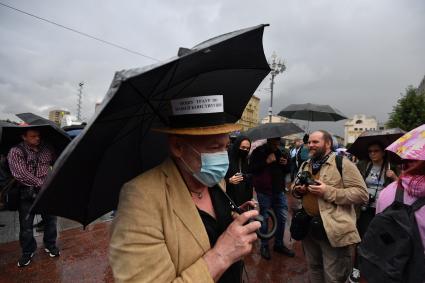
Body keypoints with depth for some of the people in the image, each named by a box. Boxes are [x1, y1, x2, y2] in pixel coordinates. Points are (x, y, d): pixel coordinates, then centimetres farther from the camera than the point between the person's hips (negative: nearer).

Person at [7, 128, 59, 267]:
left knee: (50, 219, 11)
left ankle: (50, 245, 33)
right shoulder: (16, 151, -9)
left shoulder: (47, 148, 1)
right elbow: (20, 174, -17)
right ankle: (27, 252, 31)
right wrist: (40, 184, -19)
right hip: (27, 194, -2)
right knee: (26, 225, 9)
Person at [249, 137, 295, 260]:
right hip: (264, 191, -5)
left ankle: (279, 244, 28)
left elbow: (287, 171, 20)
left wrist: (286, 164, -2)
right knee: (264, 217, 5)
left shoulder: (280, 152, 11)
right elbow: (251, 169, -15)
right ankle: (264, 245, 22)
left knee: (282, 217, 9)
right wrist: (266, 162, -21)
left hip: (279, 190, 5)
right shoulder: (258, 152, -6)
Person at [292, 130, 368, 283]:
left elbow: (362, 194, -16)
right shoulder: (305, 165, 10)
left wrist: (328, 191, -25)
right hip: (308, 227, 6)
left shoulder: (343, 163, -11)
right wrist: (297, 189, -3)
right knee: (313, 270, 24)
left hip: (334, 231, -6)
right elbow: (296, 187, 21)